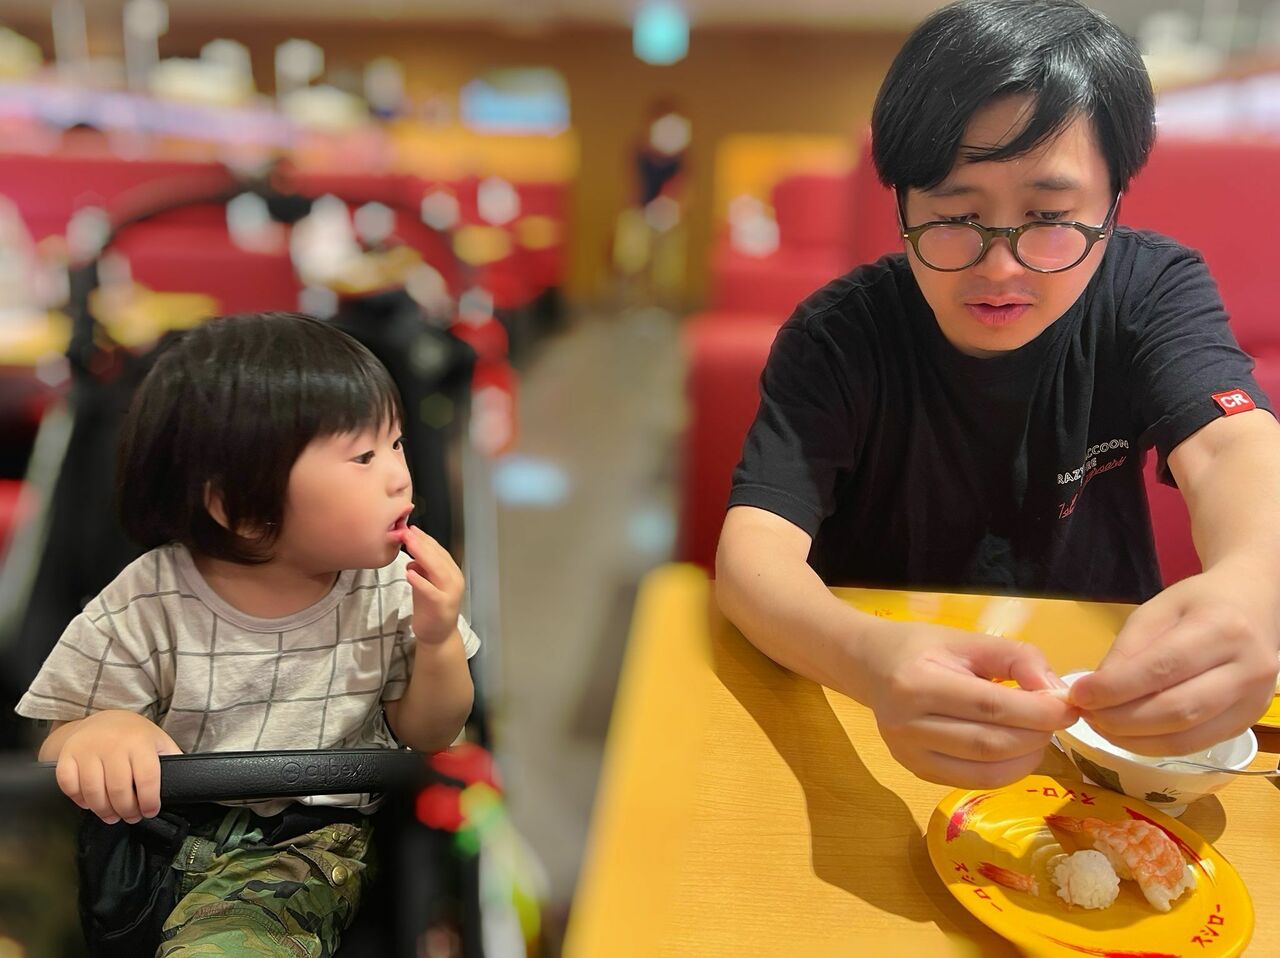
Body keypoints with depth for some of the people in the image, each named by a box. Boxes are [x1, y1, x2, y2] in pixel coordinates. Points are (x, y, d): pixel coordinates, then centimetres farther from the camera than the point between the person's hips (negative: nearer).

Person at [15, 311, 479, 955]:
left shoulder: (393, 588, -6)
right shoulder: (148, 607, -10)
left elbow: (428, 736, 3)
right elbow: (53, 751, -2)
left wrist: (438, 644, -17)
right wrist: (97, 732, -26)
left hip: (305, 843, -2)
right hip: (154, 826, 2)